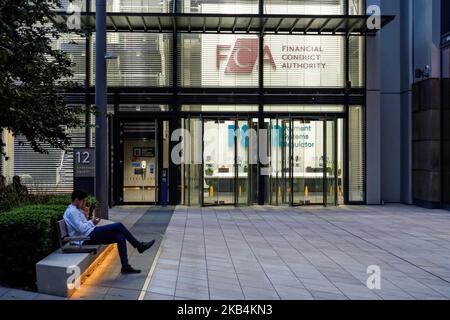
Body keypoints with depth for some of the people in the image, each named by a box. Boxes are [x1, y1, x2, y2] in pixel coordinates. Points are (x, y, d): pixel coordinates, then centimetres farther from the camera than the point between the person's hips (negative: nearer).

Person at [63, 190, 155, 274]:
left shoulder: (76, 210, 20)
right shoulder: (72, 211, -12)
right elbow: (81, 229, -21)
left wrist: (85, 215, 9)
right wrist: (92, 222, -6)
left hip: (90, 235, 10)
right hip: (87, 237, -10)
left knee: (120, 238, -1)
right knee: (118, 226, -15)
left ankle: (125, 266, -2)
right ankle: (139, 246, -3)